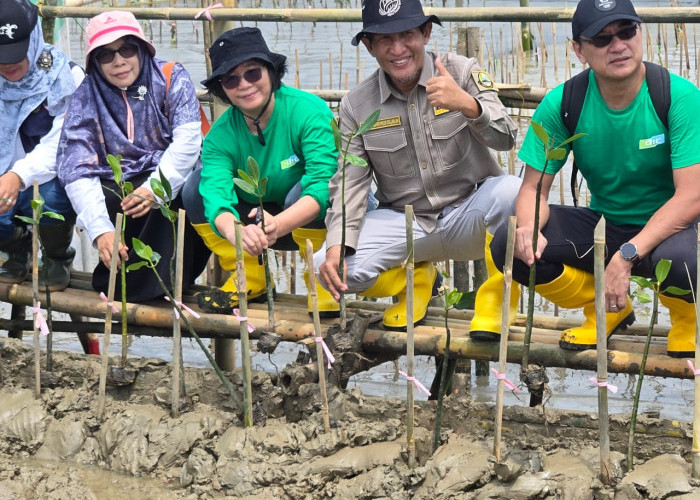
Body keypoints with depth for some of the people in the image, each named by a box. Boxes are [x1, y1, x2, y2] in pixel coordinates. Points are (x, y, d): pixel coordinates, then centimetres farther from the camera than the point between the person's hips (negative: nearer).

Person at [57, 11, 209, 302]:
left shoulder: (171, 79, -3)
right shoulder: (86, 98, -2)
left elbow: (188, 140, -17)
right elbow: (77, 170, -14)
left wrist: (156, 188, -36)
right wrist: (101, 230, -31)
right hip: (116, 191, 1)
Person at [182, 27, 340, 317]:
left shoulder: (310, 112, -24)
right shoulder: (221, 135, -12)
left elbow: (324, 182, -36)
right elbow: (216, 194, -29)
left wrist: (278, 225, -53)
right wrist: (237, 233, -54)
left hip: (314, 219, -4)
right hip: (257, 220, 4)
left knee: (302, 189, -36)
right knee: (196, 188, -16)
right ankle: (250, 281, -2)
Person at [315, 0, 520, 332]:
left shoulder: (462, 72, -6)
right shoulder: (357, 105, 1)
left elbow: (505, 139, -15)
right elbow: (350, 182, -1)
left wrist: (468, 105, -37)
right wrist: (336, 246, -18)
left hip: (467, 216, -2)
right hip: (403, 223, 2)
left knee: (512, 191, -36)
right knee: (329, 267, -22)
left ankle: (496, 297, -10)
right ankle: (415, 279, 11)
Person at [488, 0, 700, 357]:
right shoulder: (562, 103, -9)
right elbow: (534, 187, -4)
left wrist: (626, 256, -31)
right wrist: (528, 229, -29)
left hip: (668, 228, -4)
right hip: (603, 225, 4)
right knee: (509, 245, -19)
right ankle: (606, 310, 8)